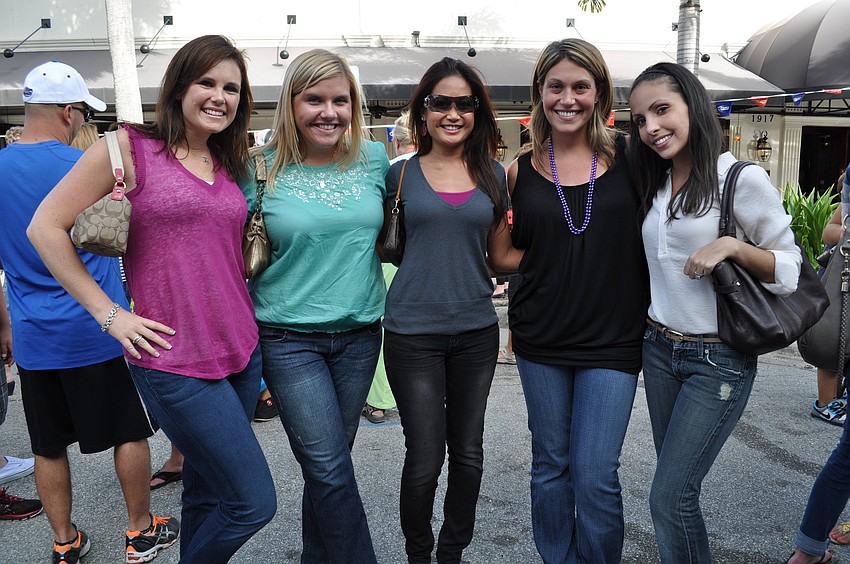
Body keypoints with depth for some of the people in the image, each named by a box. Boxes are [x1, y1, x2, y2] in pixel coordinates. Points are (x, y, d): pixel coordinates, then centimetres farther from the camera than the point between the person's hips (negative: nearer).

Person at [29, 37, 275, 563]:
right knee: (254, 503, -5)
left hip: (242, 350, 6)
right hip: (173, 359, -6)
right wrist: (109, 313, -9)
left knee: (207, 491, 18)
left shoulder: (231, 164, 12)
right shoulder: (129, 147, -6)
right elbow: (47, 227, -5)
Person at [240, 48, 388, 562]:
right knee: (330, 467, -5)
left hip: (359, 334, 3)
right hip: (289, 337, -3)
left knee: (330, 463, 15)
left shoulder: (375, 159, 3)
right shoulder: (261, 169, -5)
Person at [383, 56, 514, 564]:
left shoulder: (493, 174, 5)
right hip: (413, 332, -2)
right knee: (425, 459, 2)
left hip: (476, 330, 3)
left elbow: (499, 252, 10)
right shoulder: (402, 173, 1)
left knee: (468, 453, 12)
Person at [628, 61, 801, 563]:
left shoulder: (744, 179, -12)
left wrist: (733, 246, -23)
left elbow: (789, 270, -8)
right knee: (677, 486, 15)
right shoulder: (656, 185, 8)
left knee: (669, 499, -6)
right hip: (660, 349, 6)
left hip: (718, 361, -6)